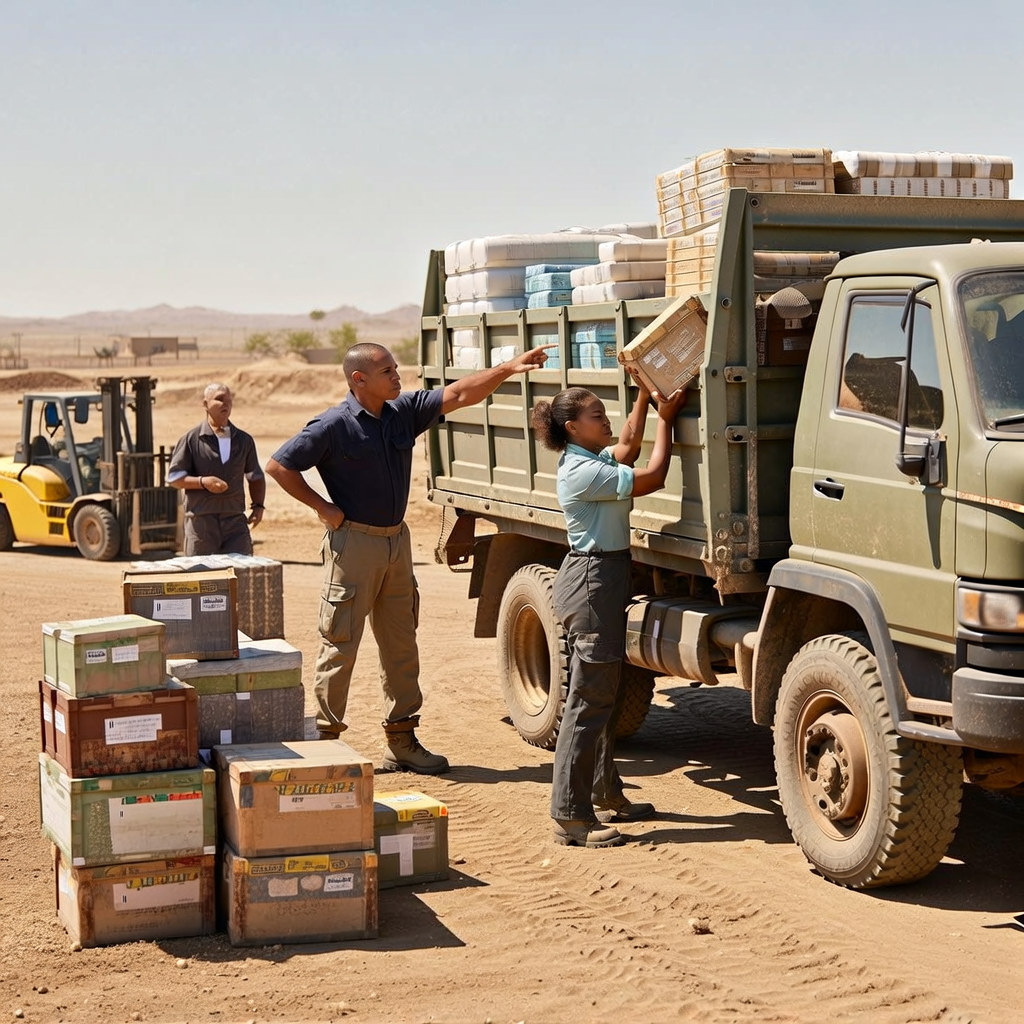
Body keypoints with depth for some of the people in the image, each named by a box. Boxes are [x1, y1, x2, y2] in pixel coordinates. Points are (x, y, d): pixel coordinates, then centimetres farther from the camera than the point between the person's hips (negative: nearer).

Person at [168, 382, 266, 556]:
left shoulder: (244, 440, 12)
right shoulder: (191, 439, 1)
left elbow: (255, 477, 22)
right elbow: (173, 477, 0)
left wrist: (258, 505, 6)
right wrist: (202, 482, -16)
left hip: (236, 521, 3)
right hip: (200, 521, -3)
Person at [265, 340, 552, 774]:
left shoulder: (405, 411, 5)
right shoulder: (333, 426, -13)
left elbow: (459, 394, 2)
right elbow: (279, 465, -10)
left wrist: (509, 367, -7)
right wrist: (323, 507, -11)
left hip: (396, 540, 7)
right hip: (353, 542, -7)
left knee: (401, 645, 11)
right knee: (340, 646, -2)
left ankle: (402, 741, 20)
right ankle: (324, 740, 7)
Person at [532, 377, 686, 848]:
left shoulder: (592, 459, 12)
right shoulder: (582, 471, -19)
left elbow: (628, 444, 28)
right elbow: (652, 477, -18)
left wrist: (645, 394, 19)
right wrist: (665, 418, -8)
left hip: (604, 578, 11)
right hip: (593, 580, -11)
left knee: (603, 694, 18)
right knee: (588, 700, -9)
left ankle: (606, 795, 29)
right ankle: (571, 818, -6)